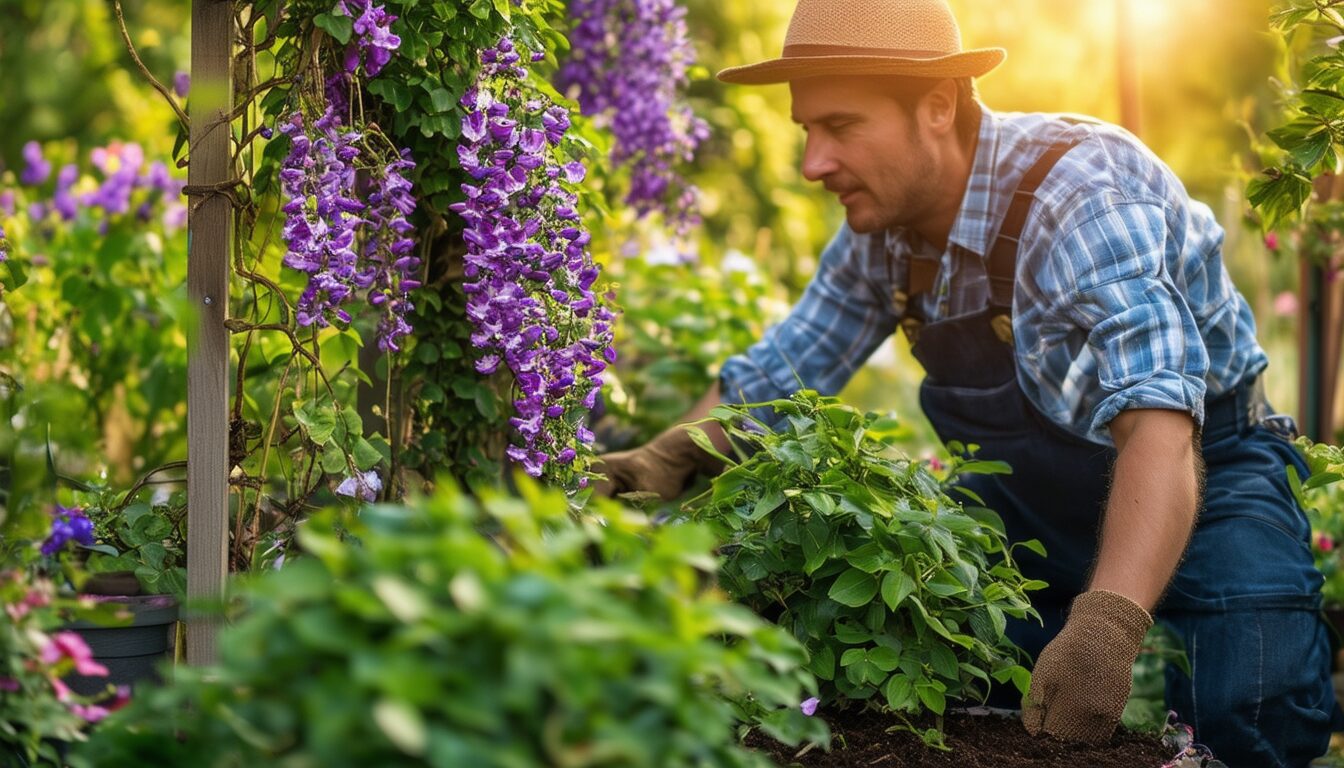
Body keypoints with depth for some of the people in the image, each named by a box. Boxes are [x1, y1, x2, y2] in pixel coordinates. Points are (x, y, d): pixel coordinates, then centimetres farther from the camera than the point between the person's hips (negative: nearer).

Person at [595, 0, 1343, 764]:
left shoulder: (1077, 198, -30)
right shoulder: (879, 229, -8)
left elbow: (1159, 423, -42)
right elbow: (772, 378, 3)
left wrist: (1106, 625, -58)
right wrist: (661, 464, -18)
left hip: (1201, 467, -6)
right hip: (1028, 499, 6)